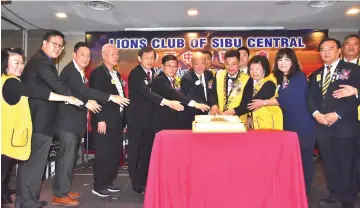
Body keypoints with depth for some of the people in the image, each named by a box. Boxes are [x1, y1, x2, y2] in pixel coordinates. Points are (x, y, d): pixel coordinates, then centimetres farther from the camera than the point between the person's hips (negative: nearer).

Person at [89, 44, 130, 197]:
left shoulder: (117, 74, 17)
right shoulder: (97, 73, -8)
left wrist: (123, 120, 13)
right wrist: (100, 120, -21)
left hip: (117, 121, 8)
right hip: (104, 121, -8)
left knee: (115, 154, 12)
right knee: (103, 154, -2)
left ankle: (108, 182, 26)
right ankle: (98, 186, 13)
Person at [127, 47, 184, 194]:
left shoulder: (152, 72, 7)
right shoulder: (135, 74, -16)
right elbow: (145, 92, -31)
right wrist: (167, 103, -41)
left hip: (149, 117, 7)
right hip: (136, 118, -6)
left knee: (147, 150, 13)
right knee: (135, 151, 4)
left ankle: (145, 181, 26)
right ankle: (136, 183, 16)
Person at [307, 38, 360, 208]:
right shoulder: (316, 75, 15)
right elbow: (310, 97, 8)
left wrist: (337, 114, -16)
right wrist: (316, 113, -10)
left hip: (344, 125, -5)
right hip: (322, 125, 5)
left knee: (346, 164, 2)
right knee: (329, 163, 13)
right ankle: (335, 194, 27)